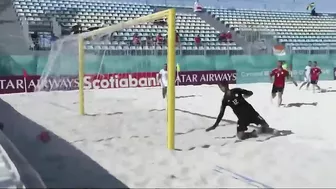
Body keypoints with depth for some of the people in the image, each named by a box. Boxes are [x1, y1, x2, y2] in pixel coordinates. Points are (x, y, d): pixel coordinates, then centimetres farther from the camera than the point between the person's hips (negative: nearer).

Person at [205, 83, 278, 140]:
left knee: (266, 126, -7)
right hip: (242, 117, 0)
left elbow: (250, 92, 4)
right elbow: (221, 114, 4)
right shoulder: (225, 100, 0)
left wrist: (245, 95, -18)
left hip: (250, 111, 0)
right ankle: (254, 133, 3)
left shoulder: (236, 90, -1)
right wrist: (215, 125, 1)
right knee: (240, 135, -18)